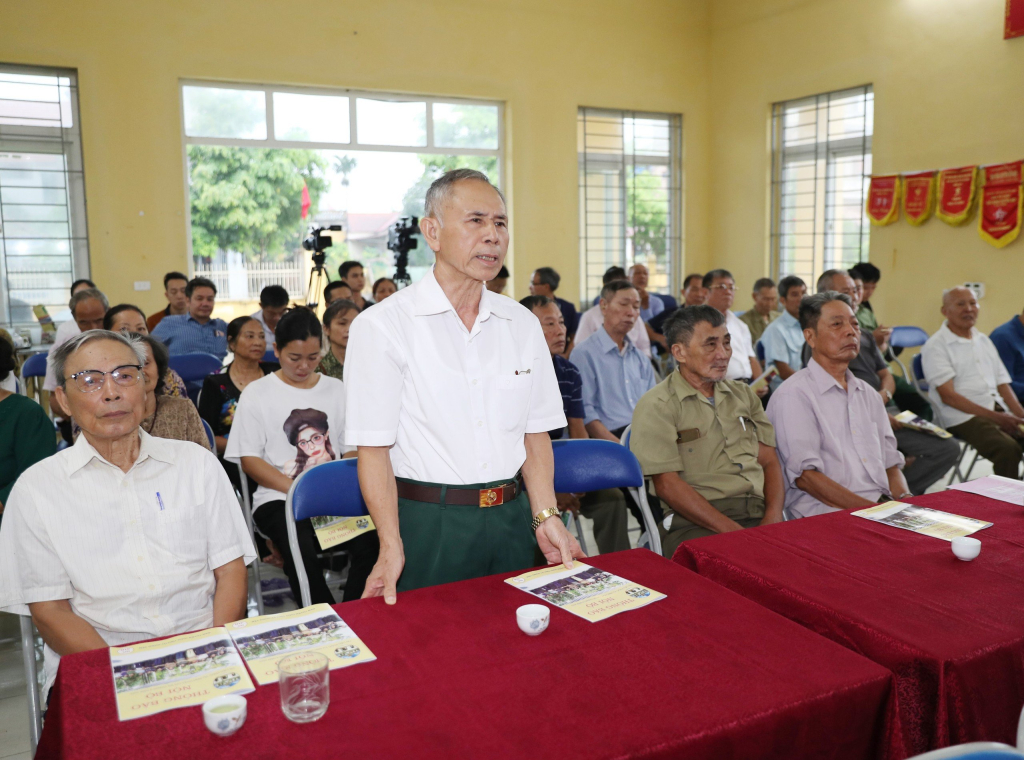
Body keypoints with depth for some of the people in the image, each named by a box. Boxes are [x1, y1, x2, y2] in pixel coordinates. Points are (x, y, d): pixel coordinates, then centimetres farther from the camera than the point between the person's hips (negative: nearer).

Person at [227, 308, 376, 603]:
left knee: (371, 540, -30)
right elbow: (249, 459, 1)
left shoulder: (337, 390, 17)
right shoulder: (257, 393, 7)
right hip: (278, 499, -2)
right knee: (301, 550, -36)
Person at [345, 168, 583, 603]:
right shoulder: (381, 327, -9)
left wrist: (545, 517, -1)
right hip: (428, 524, -4)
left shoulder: (523, 324, 7)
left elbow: (535, 432, 9)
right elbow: (373, 448, -11)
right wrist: (391, 548, -17)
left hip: (511, 519, 5)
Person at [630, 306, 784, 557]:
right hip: (695, 524, -6)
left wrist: (773, 517, -4)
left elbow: (770, 462, 16)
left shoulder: (743, 394, 21)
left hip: (759, 517, 6)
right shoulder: (657, 406, -1)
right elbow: (668, 485, -9)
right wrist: (734, 532, -16)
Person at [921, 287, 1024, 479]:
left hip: (999, 411, 7)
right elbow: (948, 396, -9)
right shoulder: (936, 346, -1)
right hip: (963, 416, -7)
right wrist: (995, 417, -15)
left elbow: (1003, 385, 20)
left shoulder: (984, 341, 22)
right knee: (1008, 448, -31)